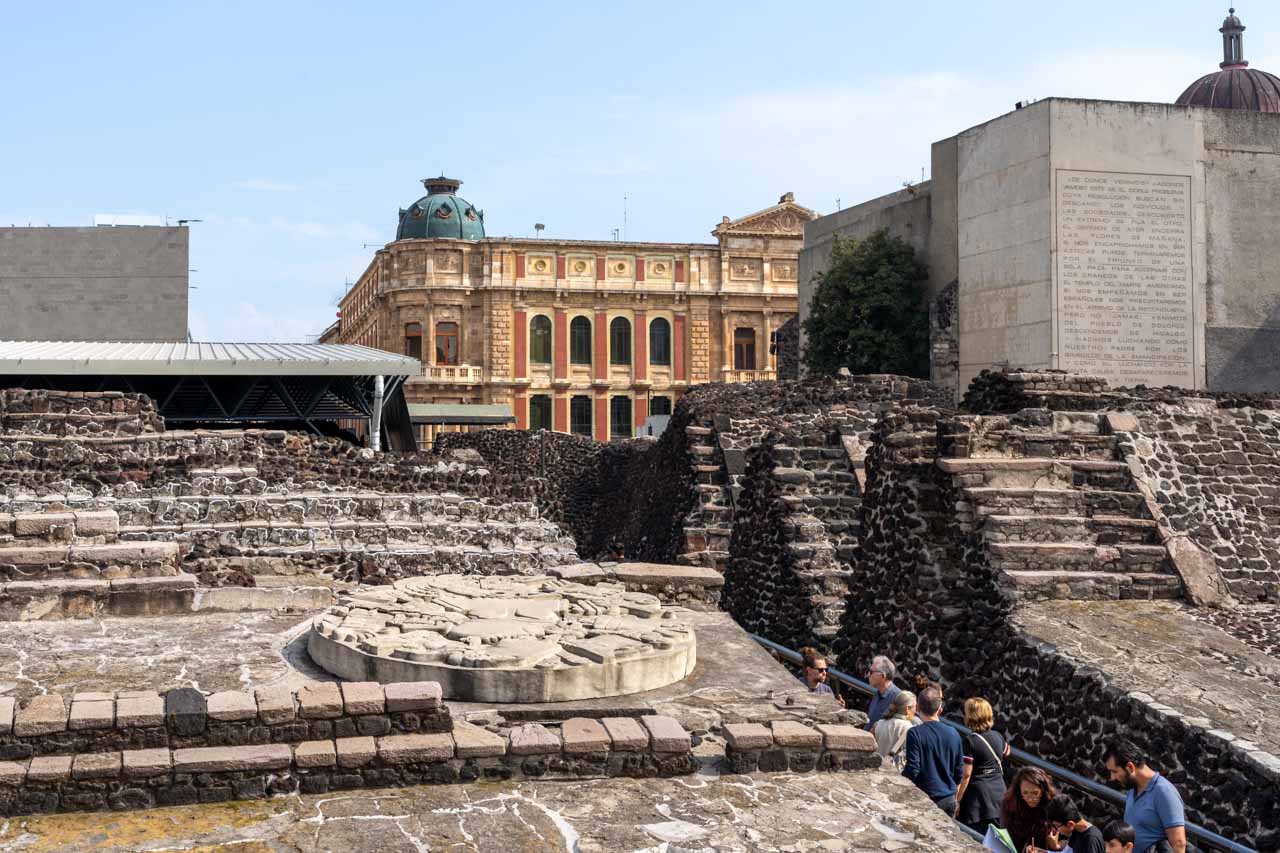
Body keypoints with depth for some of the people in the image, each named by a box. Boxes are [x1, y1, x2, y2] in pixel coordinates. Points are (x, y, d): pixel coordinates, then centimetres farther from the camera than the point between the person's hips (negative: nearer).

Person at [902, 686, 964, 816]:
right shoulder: (953, 733, 3)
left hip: (925, 800, -5)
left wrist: (903, 770, 6)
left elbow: (912, 771, -16)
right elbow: (959, 772, 8)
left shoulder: (915, 733, -14)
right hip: (949, 799, 5)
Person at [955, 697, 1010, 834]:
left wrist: (958, 798, -11)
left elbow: (966, 774, -16)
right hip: (999, 790, 6)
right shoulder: (998, 737, 3)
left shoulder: (970, 740, -16)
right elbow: (1006, 752, 27)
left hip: (977, 793, -6)